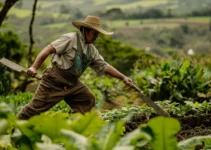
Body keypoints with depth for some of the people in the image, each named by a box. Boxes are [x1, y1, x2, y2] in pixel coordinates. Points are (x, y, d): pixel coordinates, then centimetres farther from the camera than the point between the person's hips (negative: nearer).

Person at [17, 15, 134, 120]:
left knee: (88, 99, -3)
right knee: (37, 106, -6)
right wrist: (34, 67, -28)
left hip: (72, 83, 8)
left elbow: (105, 67, 16)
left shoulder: (92, 50, 11)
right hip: (55, 80, -8)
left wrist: (123, 77, 9)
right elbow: (48, 49, -18)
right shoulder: (70, 39, -12)